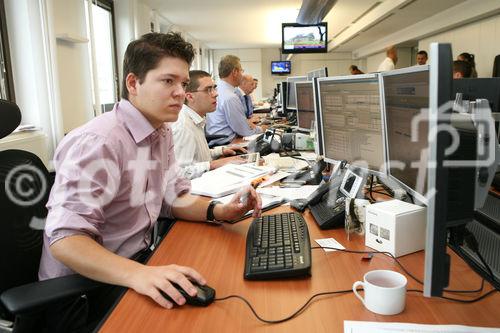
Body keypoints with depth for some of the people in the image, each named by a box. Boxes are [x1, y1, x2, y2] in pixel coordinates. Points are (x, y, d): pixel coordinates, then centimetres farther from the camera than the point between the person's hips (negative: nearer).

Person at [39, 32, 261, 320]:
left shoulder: (162, 133, 5)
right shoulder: (97, 142, -25)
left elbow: (173, 197, 8)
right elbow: (65, 238, -30)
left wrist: (219, 211, -10)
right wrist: (136, 274, -43)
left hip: (138, 261, 8)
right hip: (84, 287, -8)